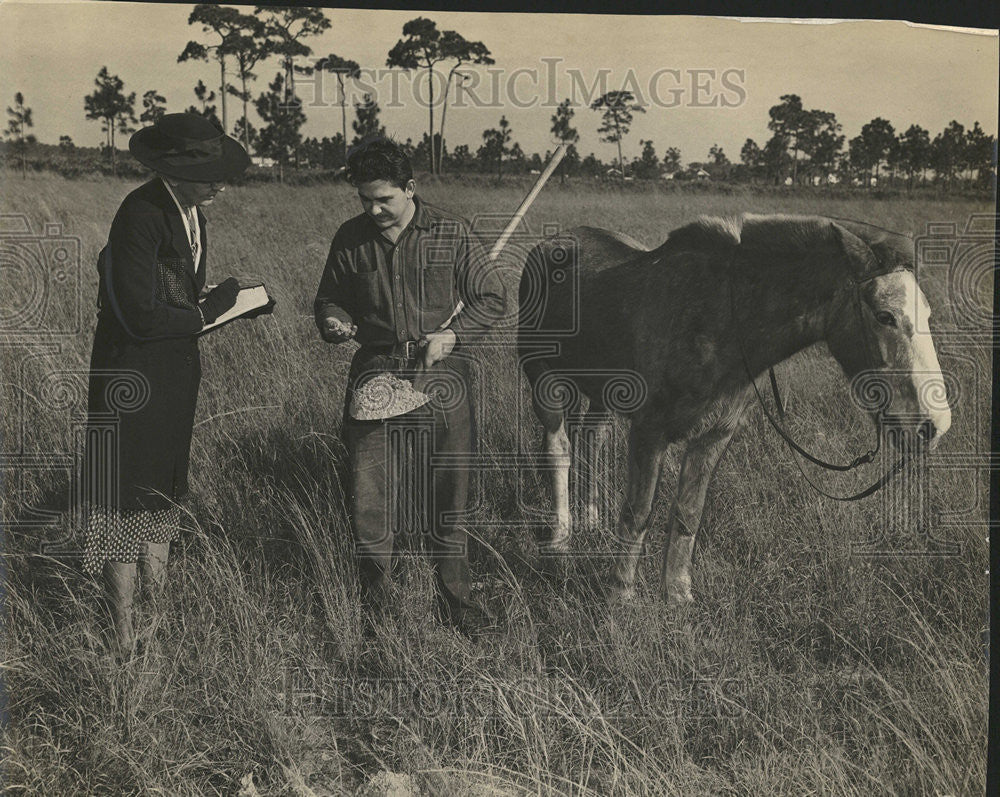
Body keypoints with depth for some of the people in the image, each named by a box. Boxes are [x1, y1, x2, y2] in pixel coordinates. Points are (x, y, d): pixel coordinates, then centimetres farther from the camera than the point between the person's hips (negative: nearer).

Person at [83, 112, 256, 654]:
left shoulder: (191, 212, 7)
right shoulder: (140, 217, -22)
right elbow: (141, 318, -24)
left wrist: (226, 300, 4)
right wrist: (208, 311, -13)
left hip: (176, 375, 9)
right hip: (134, 380, -9)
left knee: (162, 496, 17)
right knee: (128, 506, 0)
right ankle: (125, 640, 11)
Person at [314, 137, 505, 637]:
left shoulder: (449, 234, -1)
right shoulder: (350, 239, 5)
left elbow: (490, 299, 5)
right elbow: (329, 298, 19)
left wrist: (451, 336, -10)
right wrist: (333, 322, -5)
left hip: (441, 374, -1)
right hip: (375, 374, 1)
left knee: (446, 493, 7)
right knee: (367, 492, -3)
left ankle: (454, 599, 24)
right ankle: (374, 601, 16)